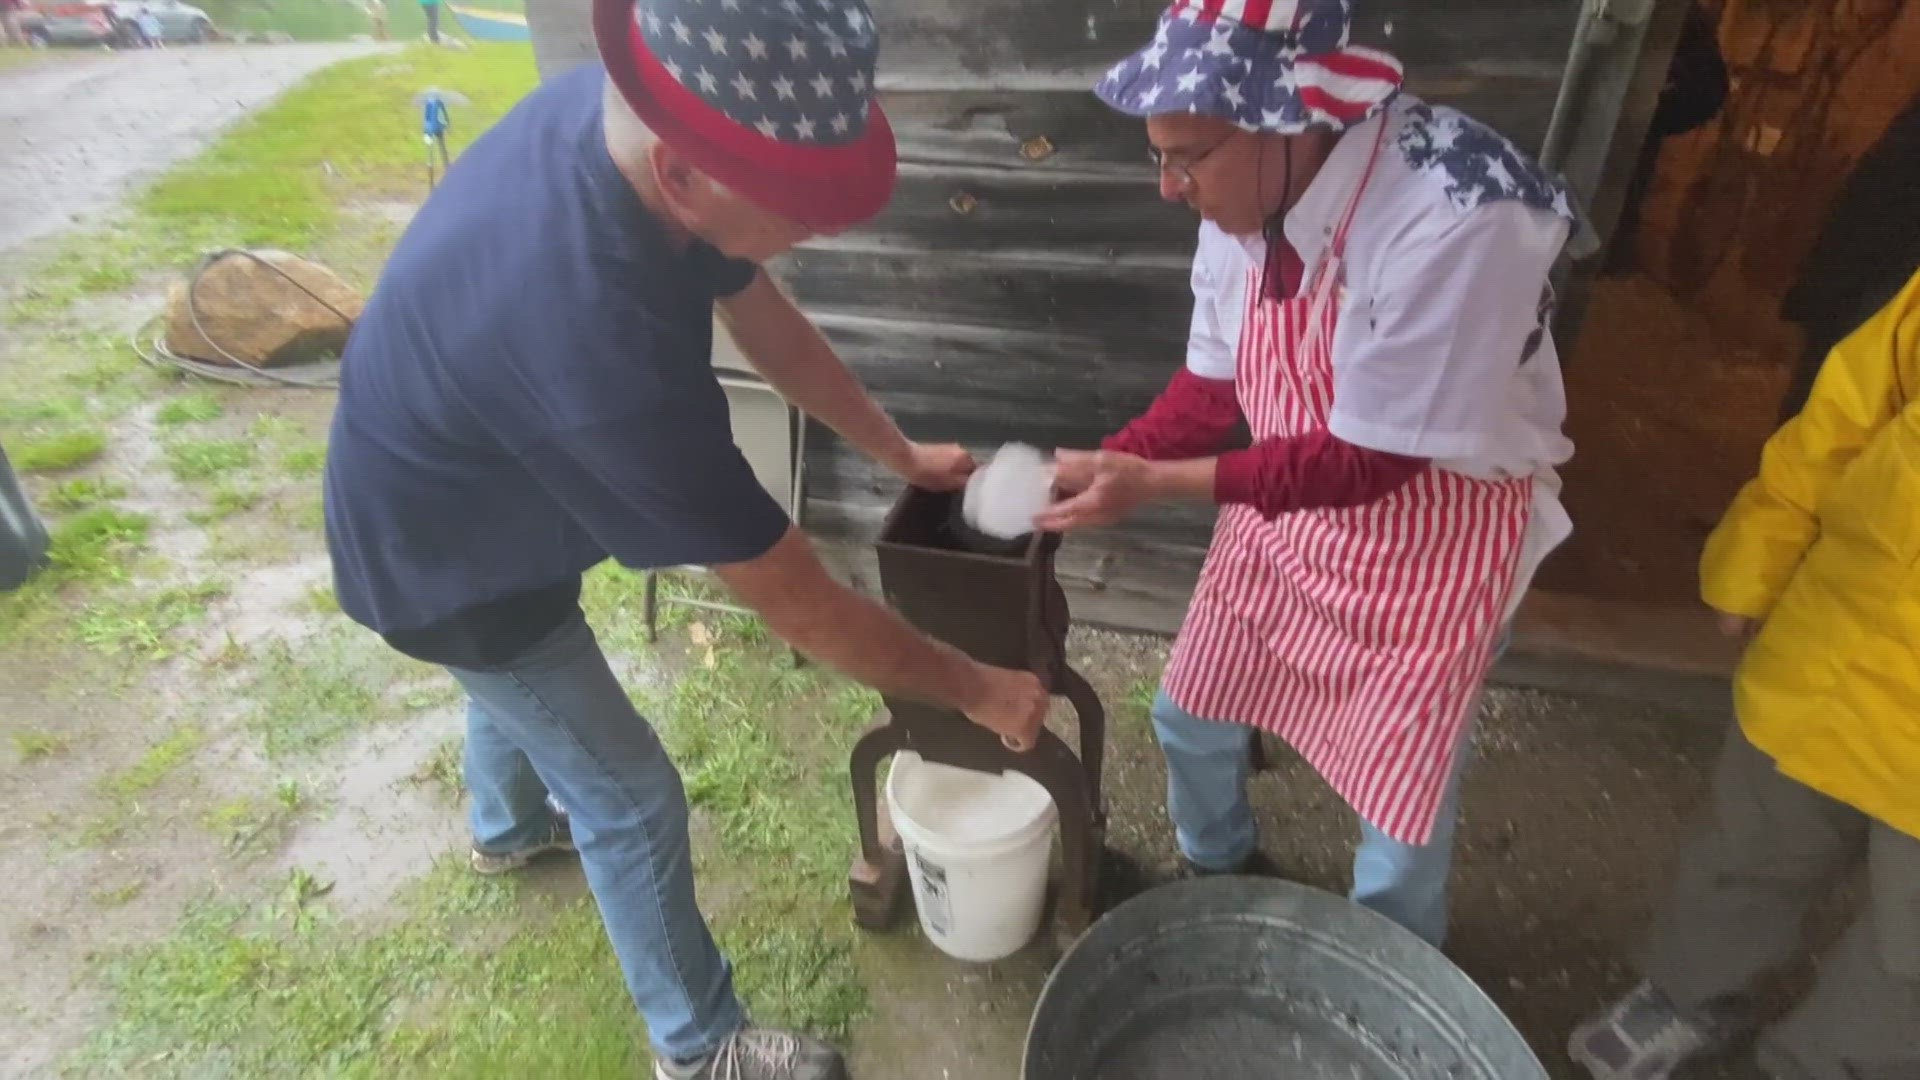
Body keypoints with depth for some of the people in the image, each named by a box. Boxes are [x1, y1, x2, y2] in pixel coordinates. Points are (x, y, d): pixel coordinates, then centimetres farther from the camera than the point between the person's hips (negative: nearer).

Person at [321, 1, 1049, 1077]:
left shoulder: (617, 112, -20)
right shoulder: (604, 346, -45)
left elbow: (765, 315, -5)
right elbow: (806, 609, -35)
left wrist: (898, 450, 2)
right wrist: (979, 690, -21)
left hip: (462, 483, 8)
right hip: (444, 555, -8)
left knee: (526, 678, 33)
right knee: (632, 798, 6)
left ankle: (510, 827, 67)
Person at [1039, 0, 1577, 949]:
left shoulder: (1457, 224, -32)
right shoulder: (1243, 199, -12)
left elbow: (1370, 459, -28)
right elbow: (1213, 383, -1)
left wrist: (1154, 483, -29)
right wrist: (1103, 466, -13)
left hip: (1434, 537, -5)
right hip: (1285, 506, 6)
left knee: (1401, 810, 10)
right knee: (1189, 717, 18)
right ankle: (1215, 873, 52)